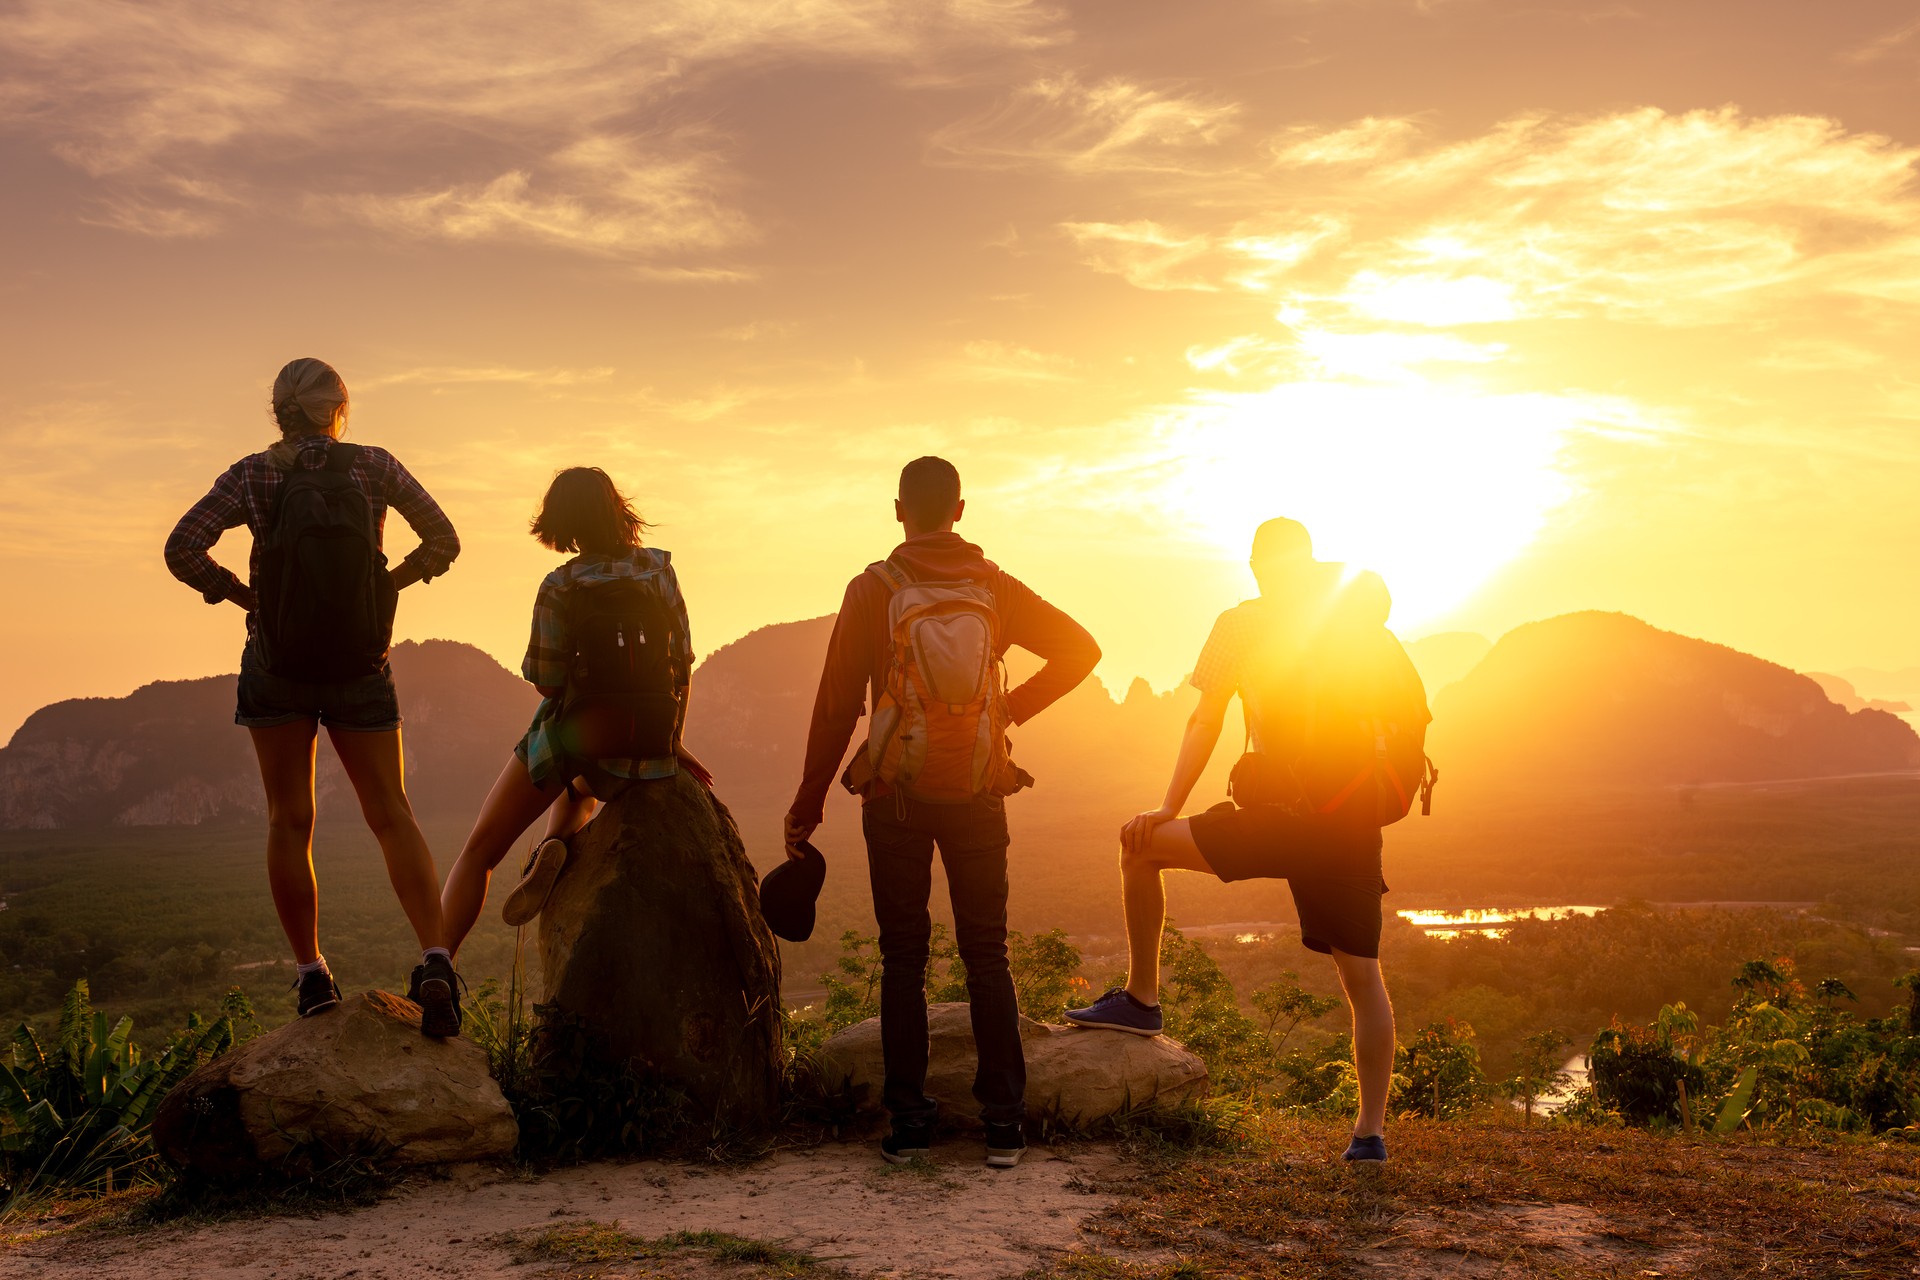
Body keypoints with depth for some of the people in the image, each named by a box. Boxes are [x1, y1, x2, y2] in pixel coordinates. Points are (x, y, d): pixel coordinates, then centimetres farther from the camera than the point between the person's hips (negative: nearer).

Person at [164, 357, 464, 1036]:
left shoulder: (253, 475, -3)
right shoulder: (377, 467, -1)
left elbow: (182, 551, -10)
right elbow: (444, 542, 5)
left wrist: (243, 595, 3)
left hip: (276, 668, 0)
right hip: (362, 669, 0)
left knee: (289, 821, 9)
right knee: (392, 817, 3)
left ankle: (311, 975, 9)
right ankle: (435, 960, -14)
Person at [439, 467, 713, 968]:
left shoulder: (559, 588, -10)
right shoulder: (659, 569, 2)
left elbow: (546, 682, -8)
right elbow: (683, 662, 5)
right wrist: (670, 742, 13)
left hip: (573, 735, -4)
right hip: (649, 754, 4)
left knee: (479, 852, 12)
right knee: (578, 789, 40)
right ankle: (555, 844, 9)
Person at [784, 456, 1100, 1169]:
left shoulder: (872, 590, -5)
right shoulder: (993, 587, 1)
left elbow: (836, 705, -5)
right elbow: (1080, 650, 0)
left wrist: (807, 804, 1)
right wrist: (1014, 708, 9)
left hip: (895, 797, -1)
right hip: (978, 797, 1)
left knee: (903, 958, 7)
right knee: (987, 957, 8)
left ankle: (908, 1122, 9)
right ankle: (1004, 1122, 7)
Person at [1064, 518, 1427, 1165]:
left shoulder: (1243, 625, 2)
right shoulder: (1363, 623, 13)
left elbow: (1204, 724, -1)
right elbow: (1415, 712, 16)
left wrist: (1168, 810, -1)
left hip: (1283, 817, -5)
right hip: (1356, 823, 5)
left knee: (1142, 847, 10)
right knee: (1361, 977, 10)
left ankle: (1141, 999, 14)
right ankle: (1370, 1131, 10)